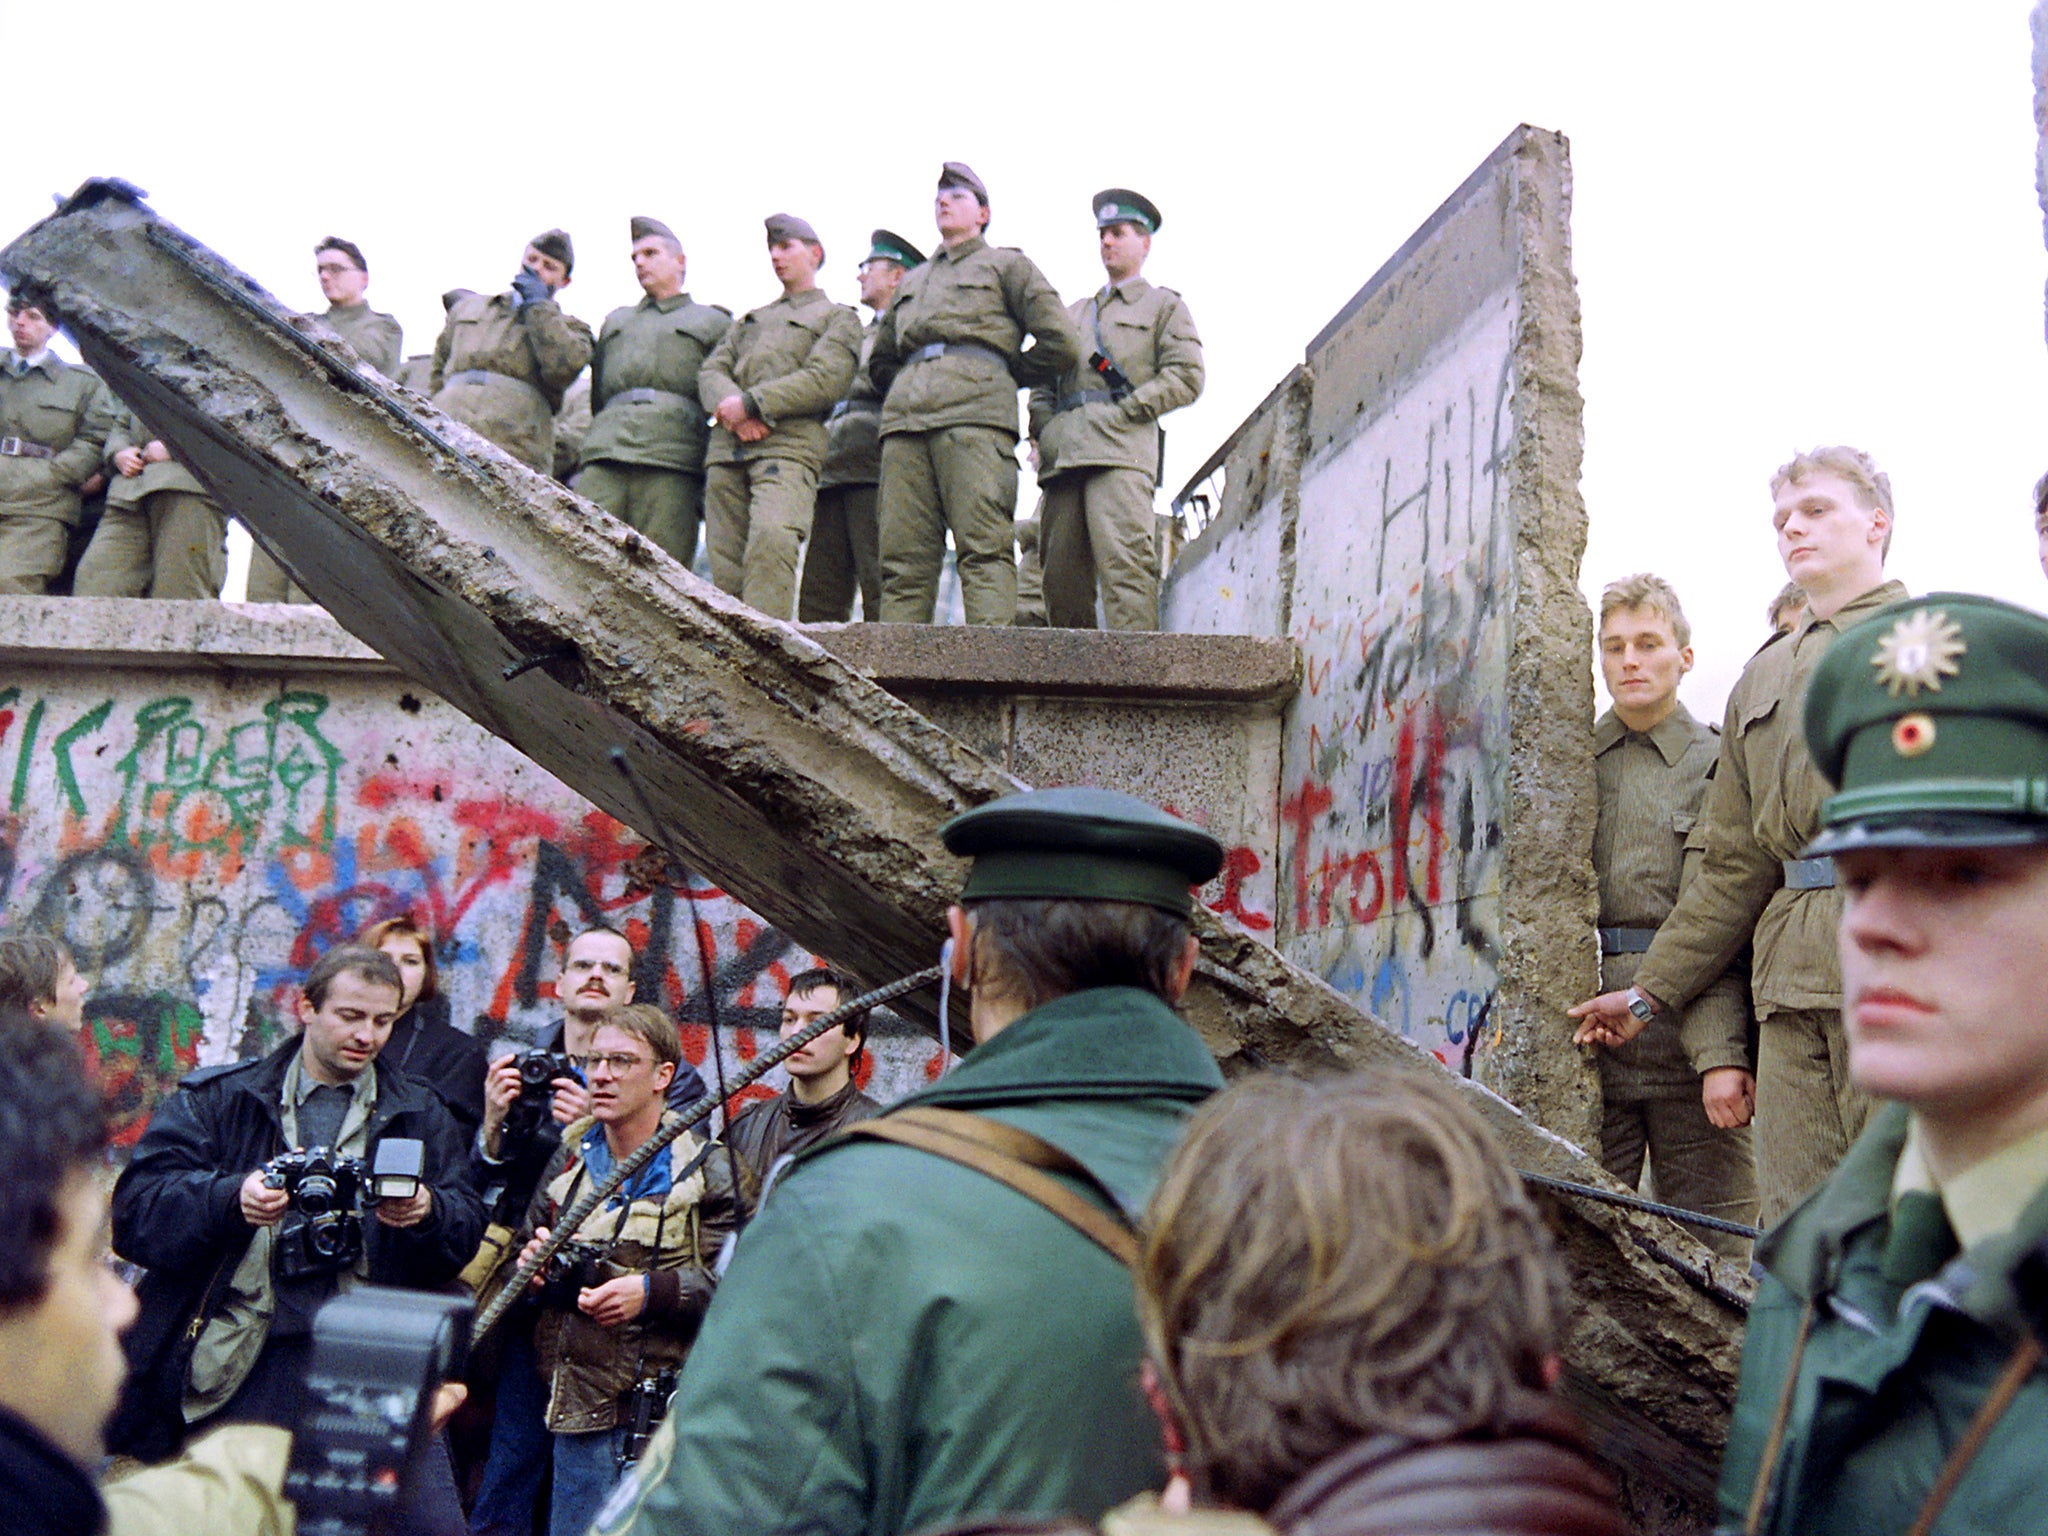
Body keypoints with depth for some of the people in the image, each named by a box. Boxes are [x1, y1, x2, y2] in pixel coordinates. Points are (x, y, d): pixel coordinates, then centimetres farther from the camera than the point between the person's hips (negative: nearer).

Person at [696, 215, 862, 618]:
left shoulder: (838, 318, 17)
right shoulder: (751, 320, 33)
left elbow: (825, 380, -2)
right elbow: (711, 370, 18)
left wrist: (751, 403, -9)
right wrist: (729, 406, -6)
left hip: (789, 444, -6)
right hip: (726, 448, 6)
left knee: (772, 542, -29)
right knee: (726, 567, -6)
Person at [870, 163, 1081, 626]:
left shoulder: (1007, 265, 19)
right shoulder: (912, 282, 34)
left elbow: (1061, 344, 9)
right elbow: (879, 361, 40)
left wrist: (1005, 376, 13)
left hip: (975, 414, -5)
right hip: (904, 419, 5)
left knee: (983, 548, -17)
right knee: (902, 557, -8)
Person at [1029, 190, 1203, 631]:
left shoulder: (1165, 306, 18)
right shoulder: (1074, 314, 33)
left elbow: (1186, 378, 4)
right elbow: (1043, 381, 28)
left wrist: (1122, 411, -6)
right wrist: (1044, 429, 7)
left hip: (1121, 447, -5)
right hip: (1063, 455, 5)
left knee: (1123, 564, -20)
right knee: (1060, 574, -3)